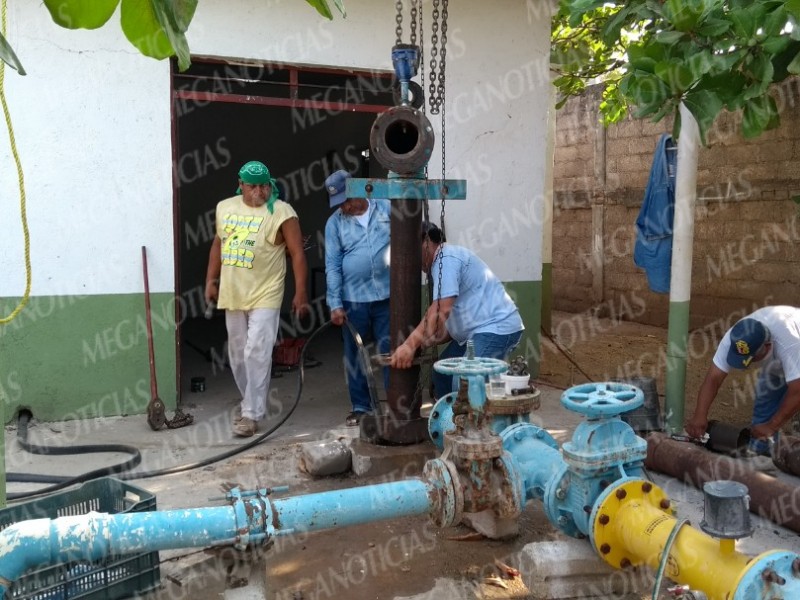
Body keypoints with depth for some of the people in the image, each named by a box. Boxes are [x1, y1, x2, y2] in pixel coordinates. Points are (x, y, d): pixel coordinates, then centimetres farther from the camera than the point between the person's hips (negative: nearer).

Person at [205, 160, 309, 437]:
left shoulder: (281, 212, -9)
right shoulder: (224, 208, 7)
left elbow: (297, 254, -9)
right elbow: (218, 244, 19)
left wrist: (300, 293, -12)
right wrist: (211, 280, 15)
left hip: (265, 296, -6)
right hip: (233, 295, 6)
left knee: (256, 354, -10)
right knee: (238, 355, 15)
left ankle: (251, 414, -2)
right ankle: (250, 402, 33)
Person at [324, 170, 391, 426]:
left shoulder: (387, 208, 2)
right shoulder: (334, 223, 1)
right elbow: (332, 266, -2)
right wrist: (335, 304, -8)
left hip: (387, 295, -1)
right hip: (354, 299, 1)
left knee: (390, 351, 6)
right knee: (355, 355, 10)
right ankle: (360, 406, 23)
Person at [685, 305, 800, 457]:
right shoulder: (732, 338, -31)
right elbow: (713, 379, -31)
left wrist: (772, 426, -37)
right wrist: (700, 416, -41)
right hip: (777, 359, 5)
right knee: (765, 399, -1)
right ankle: (758, 452, 11)